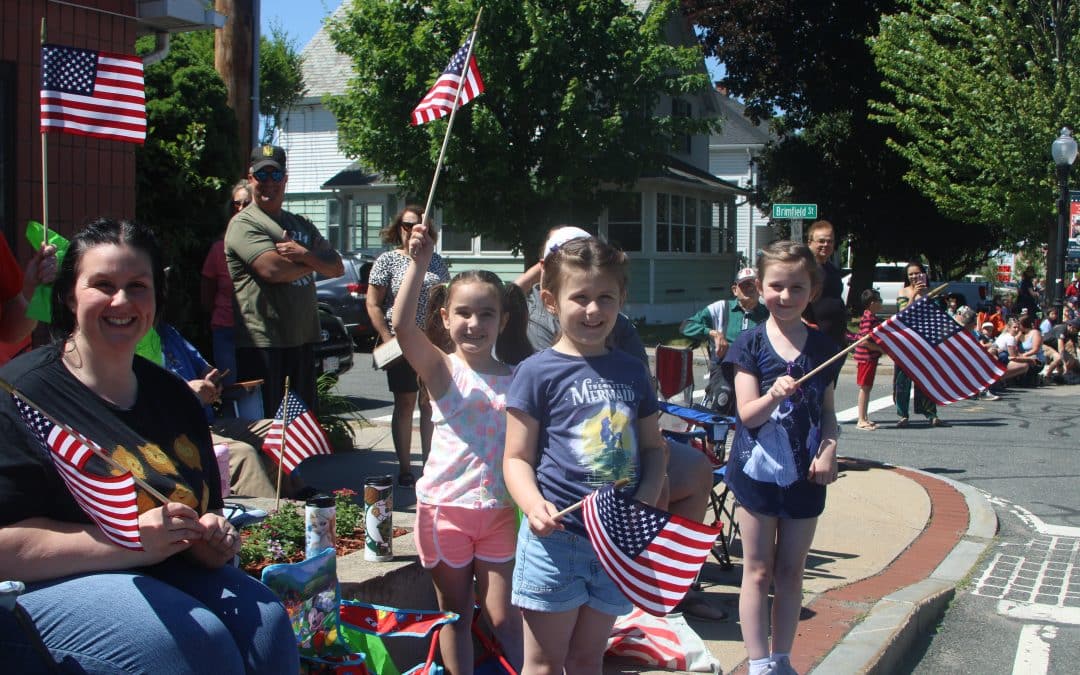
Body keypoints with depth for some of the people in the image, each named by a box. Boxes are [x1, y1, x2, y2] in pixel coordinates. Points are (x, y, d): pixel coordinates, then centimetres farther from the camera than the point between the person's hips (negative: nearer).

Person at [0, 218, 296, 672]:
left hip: (167, 572, 6)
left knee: (266, 623, -23)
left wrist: (213, 536, 0)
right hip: (52, 586, -6)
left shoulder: (172, 396, 14)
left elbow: (205, 506, 24)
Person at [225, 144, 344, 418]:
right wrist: (313, 262, -2)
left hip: (303, 339, 7)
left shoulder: (301, 224, 18)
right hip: (262, 341, -7)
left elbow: (337, 269, 11)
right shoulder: (244, 224, -6)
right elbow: (272, 270, -20)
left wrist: (304, 254, -10)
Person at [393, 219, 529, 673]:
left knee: (503, 616, 6)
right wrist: (419, 263, -31)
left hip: (500, 510, 2)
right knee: (455, 614, 10)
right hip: (446, 507, -1)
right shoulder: (442, 370, -7)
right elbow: (403, 326, -25)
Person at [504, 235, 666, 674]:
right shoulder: (538, 372, -6)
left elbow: (653, 447, 15)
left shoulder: (632, 371, 8)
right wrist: (534, 505, -26)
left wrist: (647, 498, -5)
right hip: (555, 539, -4)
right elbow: (517, 457, -7)